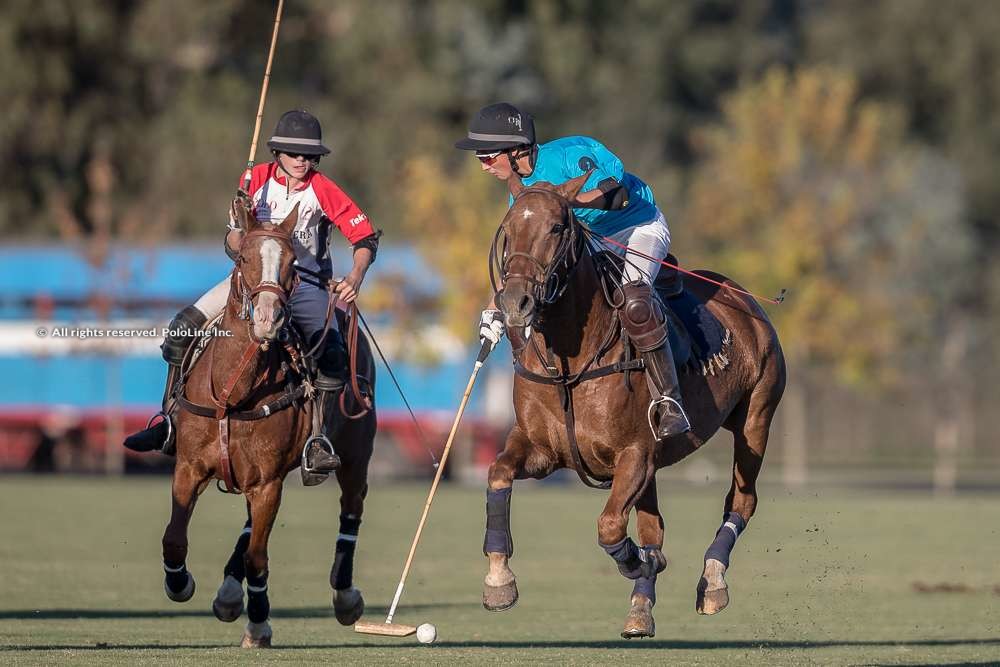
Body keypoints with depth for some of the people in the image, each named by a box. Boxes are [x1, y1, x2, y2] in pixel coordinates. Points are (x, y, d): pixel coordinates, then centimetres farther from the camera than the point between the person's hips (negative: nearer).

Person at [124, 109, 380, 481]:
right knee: (184, 327, -10)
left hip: (306, 284, -3)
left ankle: (316, 441, -24)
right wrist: (238, 231, -27)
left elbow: (365, 237, -10)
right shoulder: (257, 179, -5)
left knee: (331, 354, -29)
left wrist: (355, 277, -28)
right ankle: (171, 420, -2)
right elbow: (234, 248, -2)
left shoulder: (323, 191, -11)